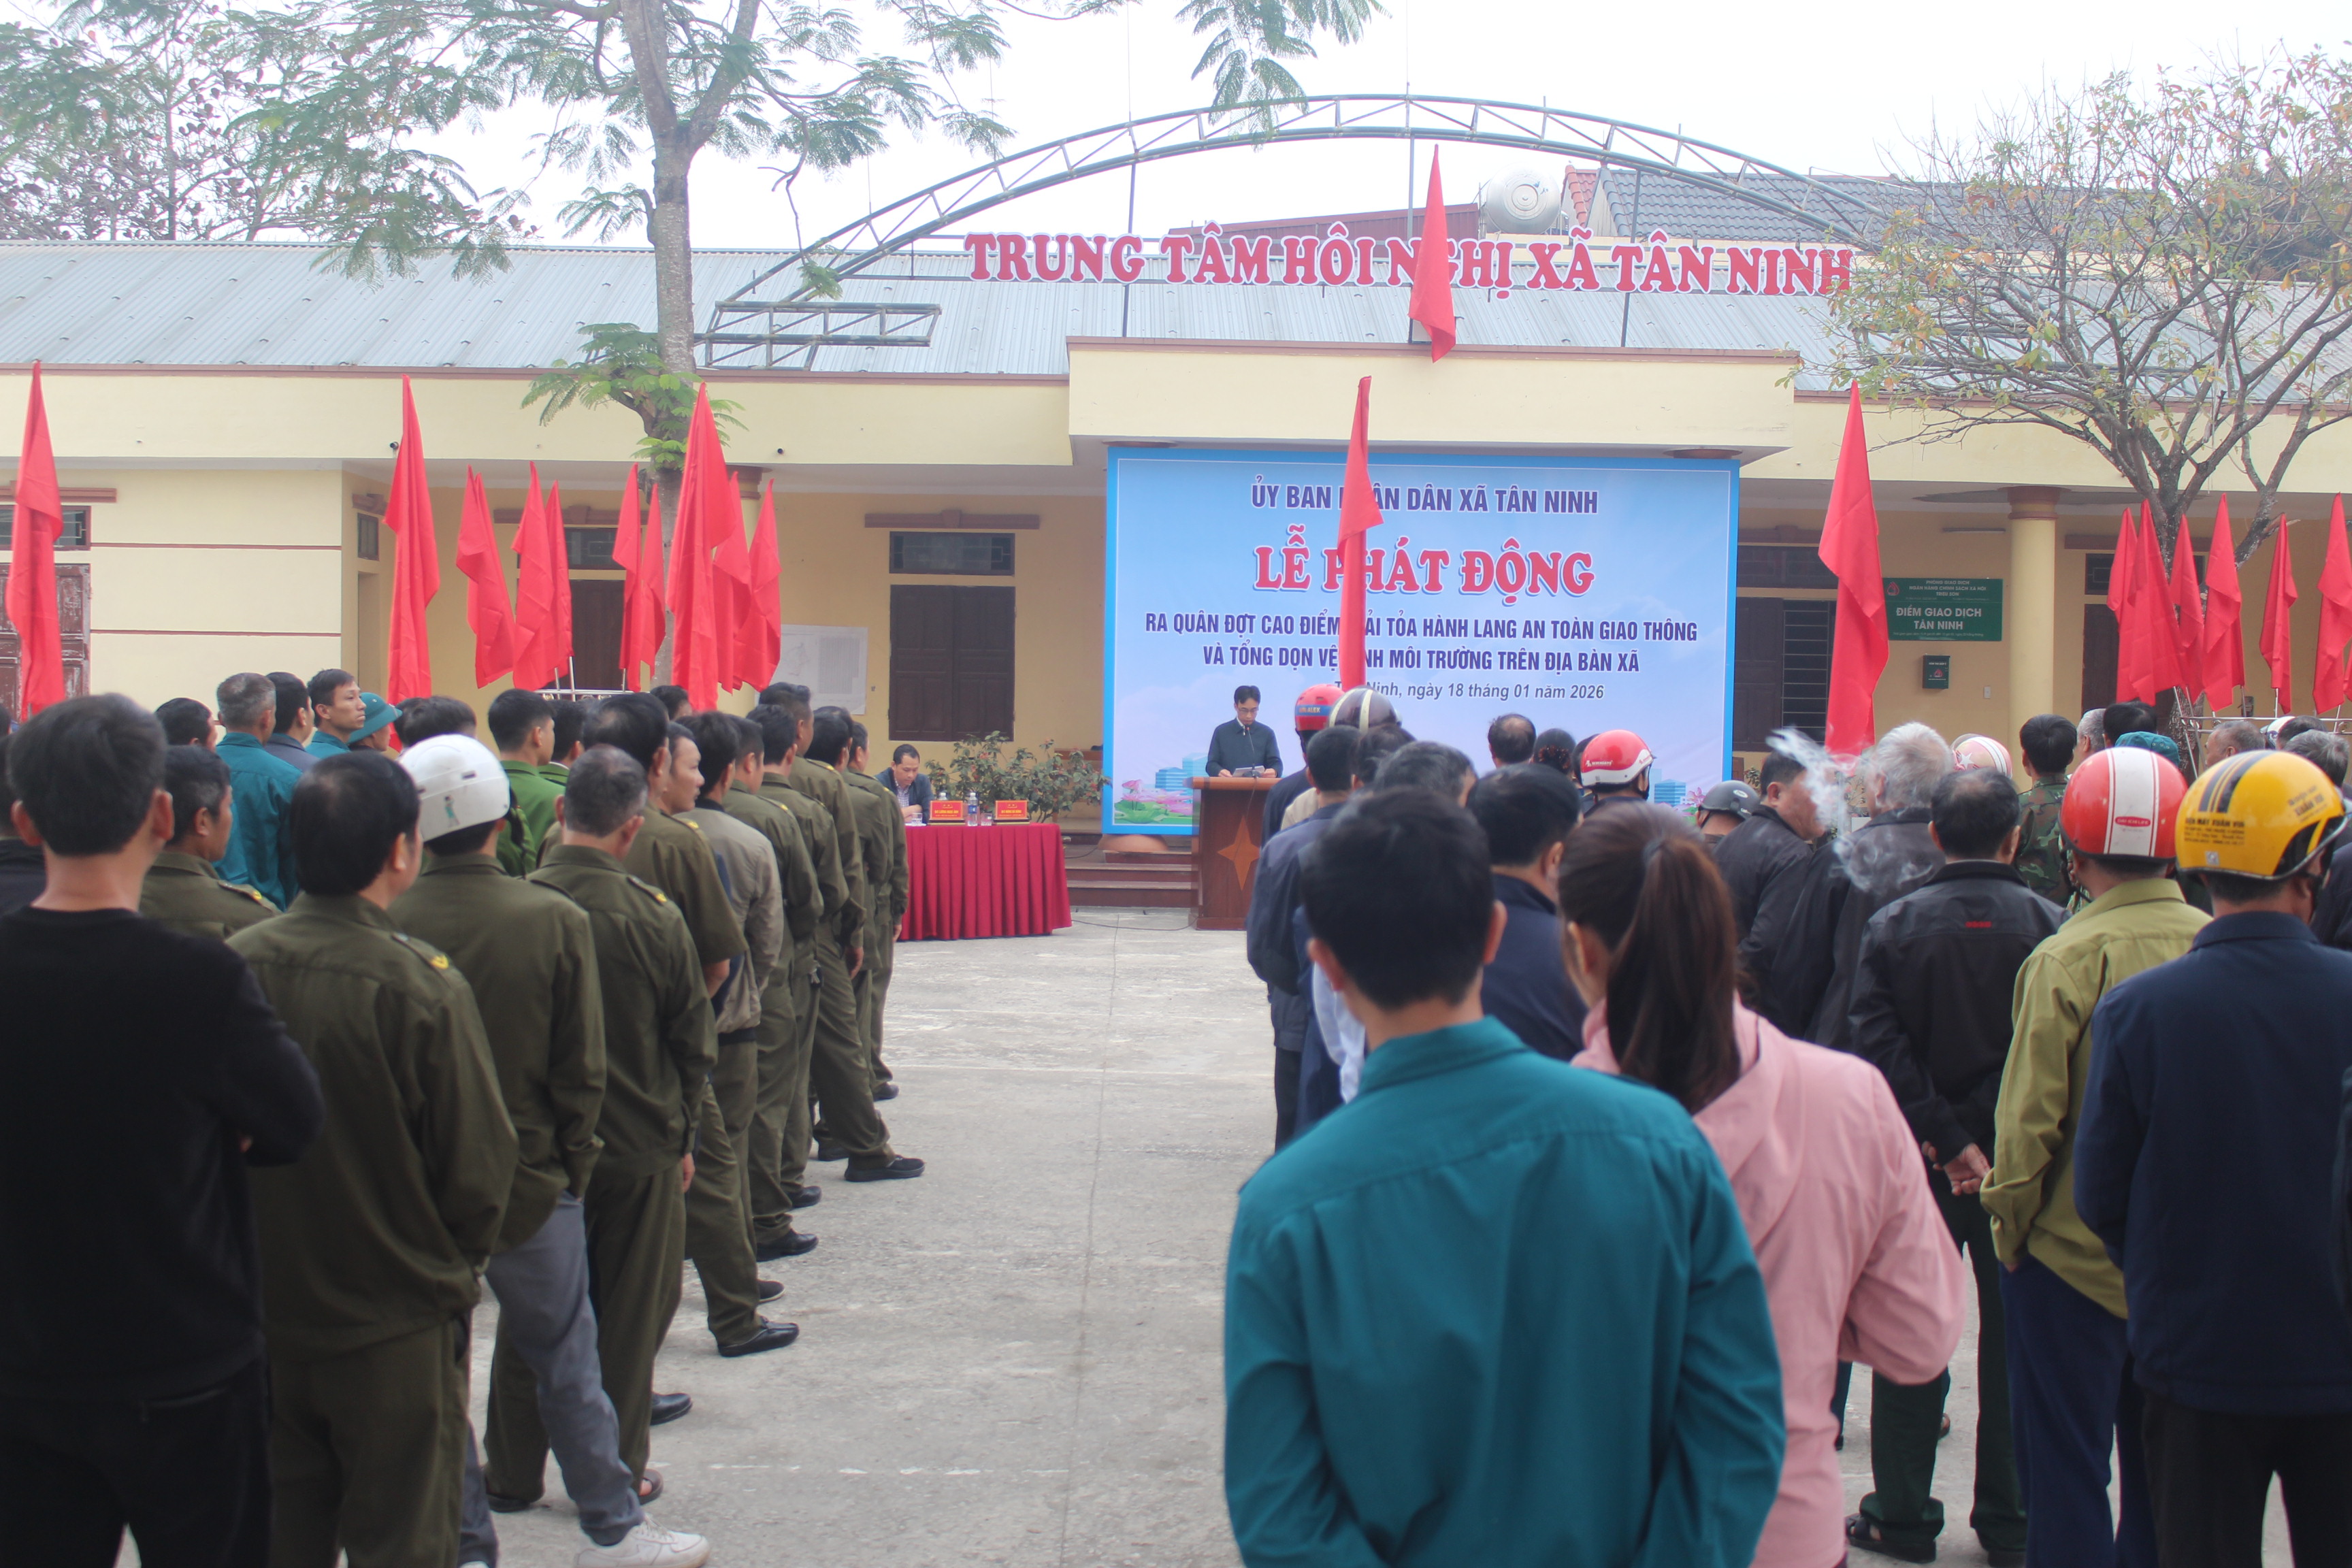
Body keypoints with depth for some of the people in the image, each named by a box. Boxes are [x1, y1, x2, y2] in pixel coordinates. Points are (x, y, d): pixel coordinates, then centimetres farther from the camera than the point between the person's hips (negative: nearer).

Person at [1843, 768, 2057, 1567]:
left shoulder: (1892, 926, -7)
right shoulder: (2050, 926, -9)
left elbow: (1880, 1049, -15)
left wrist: (1946, 1140, -13)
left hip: (1921, 1164, 0)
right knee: (2014, 1342, 12)